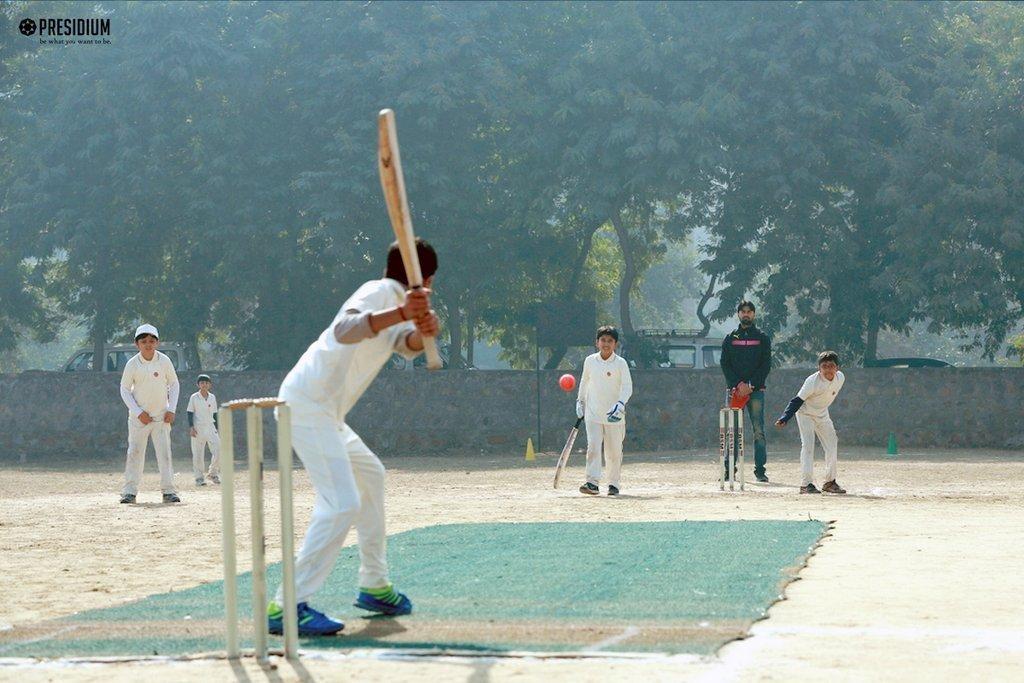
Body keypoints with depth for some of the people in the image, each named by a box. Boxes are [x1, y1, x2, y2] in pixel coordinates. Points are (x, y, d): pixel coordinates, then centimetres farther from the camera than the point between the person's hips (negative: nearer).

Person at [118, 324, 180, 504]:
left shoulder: (164, 361, -6)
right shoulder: (132, 364, -9)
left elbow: (173, 384, 5)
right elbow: (125, 389, -2)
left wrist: (171, 410, -4)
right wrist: (138, 412, -10)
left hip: (161, 415, 1)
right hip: (139, 416, -1)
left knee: (165, 452, -1)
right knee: (135, 452, -1)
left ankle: (168, 490, 3)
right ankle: (130, 491, 2)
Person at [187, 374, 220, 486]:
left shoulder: (212, 398, 10)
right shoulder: (194, 397, -1)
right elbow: (190, 413, -1)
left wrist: (216, 429, 13)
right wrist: (191, 427, -12)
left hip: (210, 427, 3)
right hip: (198, 428, -3)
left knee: (218, 450, -9)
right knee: (198, 453, -2)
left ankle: (213, 473, 8)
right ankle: (199, 477, 6)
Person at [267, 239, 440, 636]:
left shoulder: (395, 299, 19)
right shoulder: (382, 292, -11)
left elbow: (404, 345, 5)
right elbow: (345, 329, -30)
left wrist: (422, 332, -17)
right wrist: (400, 314, -43)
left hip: (324, 412, 11)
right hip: (308, 406, -11)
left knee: (370, 476, 27)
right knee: (343, 504, -21)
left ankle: (374, 586, 35)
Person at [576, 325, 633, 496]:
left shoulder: (620, 363, -6)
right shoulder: (590, 361, 3)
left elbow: (627, 387, -12)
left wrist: (620, 404, -26)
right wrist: (580, 401, 18)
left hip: (614, 415, -2)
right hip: (593, 413, 2)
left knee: (614, 451, 4)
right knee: (593, 447, -13)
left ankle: (614, 483, 18)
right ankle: (592, 482, -19)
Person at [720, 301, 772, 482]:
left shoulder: (762, 338, 9)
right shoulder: (730, 338, 12)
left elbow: (766, 365, 2)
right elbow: (725, 365, 5)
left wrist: (751, 385, -11)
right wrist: (739, 384, -10)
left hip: (756, 390, -1)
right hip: (735, 389, 1)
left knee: (759, 431, -5)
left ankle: (760, 470, -5)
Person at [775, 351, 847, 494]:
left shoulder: (841, 378, -14)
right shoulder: (812, 382, -31)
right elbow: (797, 401, -31)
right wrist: (784, 418, -41)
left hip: (822, 415, 6)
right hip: (805, 413, -6)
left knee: (832, 446, 5)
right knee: (808, 444, -18)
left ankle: (830, 482, 20)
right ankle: (806, 484, -19)